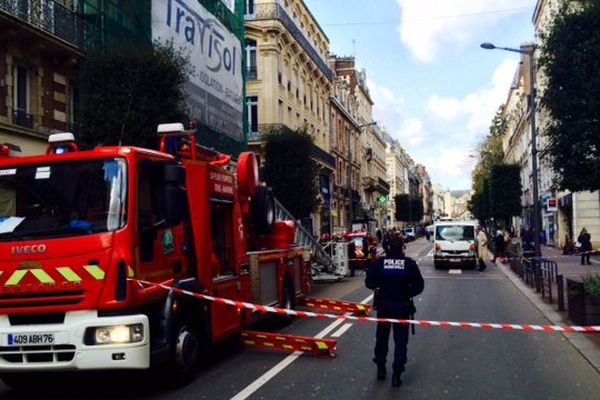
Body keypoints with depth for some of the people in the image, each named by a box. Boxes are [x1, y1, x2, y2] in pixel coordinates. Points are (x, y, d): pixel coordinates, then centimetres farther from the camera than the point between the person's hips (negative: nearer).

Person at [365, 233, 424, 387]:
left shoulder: (380, 262, -7)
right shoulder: (409, 263, -9)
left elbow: (369, 282, -6)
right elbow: (419, 285, -10)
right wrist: (408, 293, 7)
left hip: (383, 305, 2)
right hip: (402, 306, -2)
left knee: (381, 337, 18)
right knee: (400, 341, 5)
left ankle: (380, 369, 27)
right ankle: (396, 375, 2)